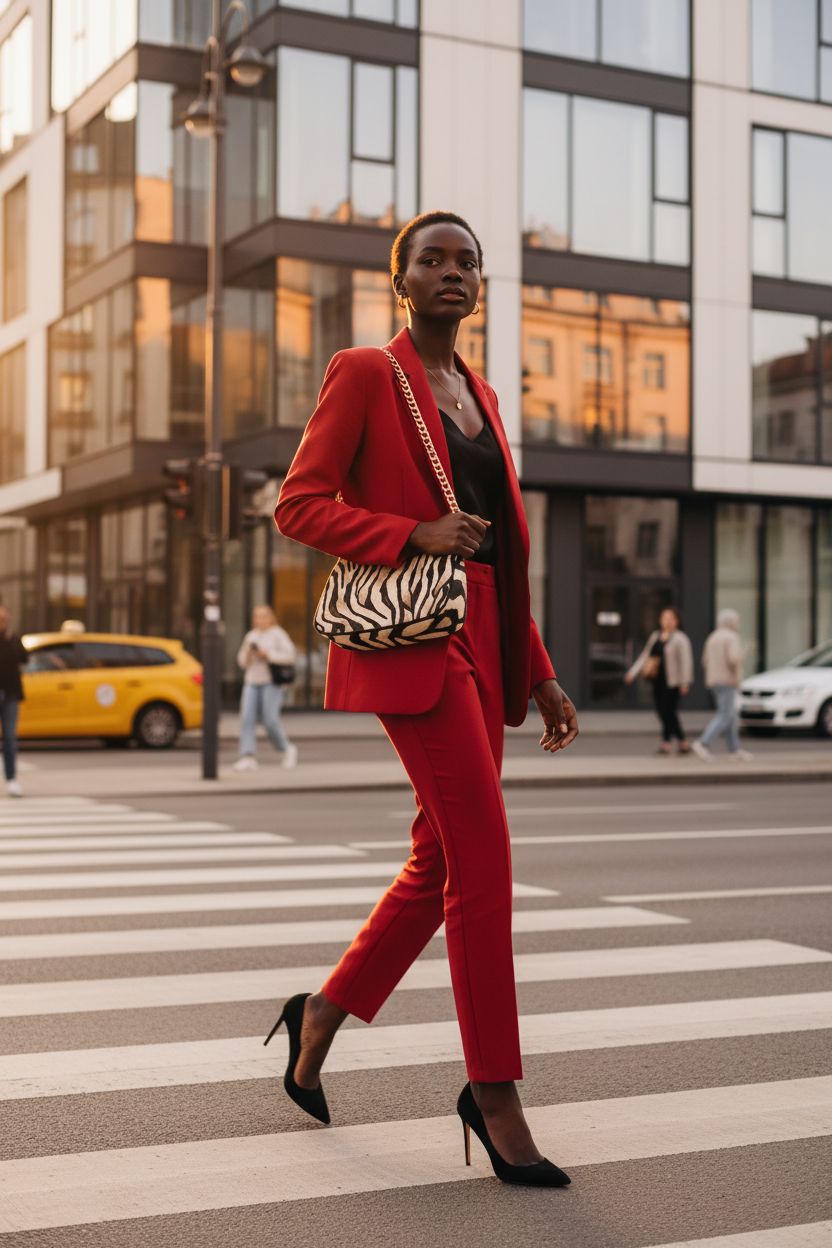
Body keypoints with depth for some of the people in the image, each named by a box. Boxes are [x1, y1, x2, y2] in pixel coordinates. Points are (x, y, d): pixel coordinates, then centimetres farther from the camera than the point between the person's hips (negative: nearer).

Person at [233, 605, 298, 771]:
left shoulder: (277, 634, -2)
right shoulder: (251, 636, 15)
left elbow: (290, 655, -11)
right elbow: (243, 662, 17)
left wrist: (268, 655, -16)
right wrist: (247, 652, -4)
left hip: (271, 682, -5)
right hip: (252, 682, 5)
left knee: (270, 720, -12)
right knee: (247, 718, -12)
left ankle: (287, 748, 14)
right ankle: (248, 757, -19)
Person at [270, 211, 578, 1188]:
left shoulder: (480, 394, 20)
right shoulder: (364, 373, -1)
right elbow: (298, 506, -5)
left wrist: (538, 671, 17)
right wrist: (412, 536, -17)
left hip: (482, 638, 8)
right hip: (411, 632, -8)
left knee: (444, 859, 9)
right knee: (484, 854, -11)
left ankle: (323, 1014, 28)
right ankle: (494, 1089, 0)